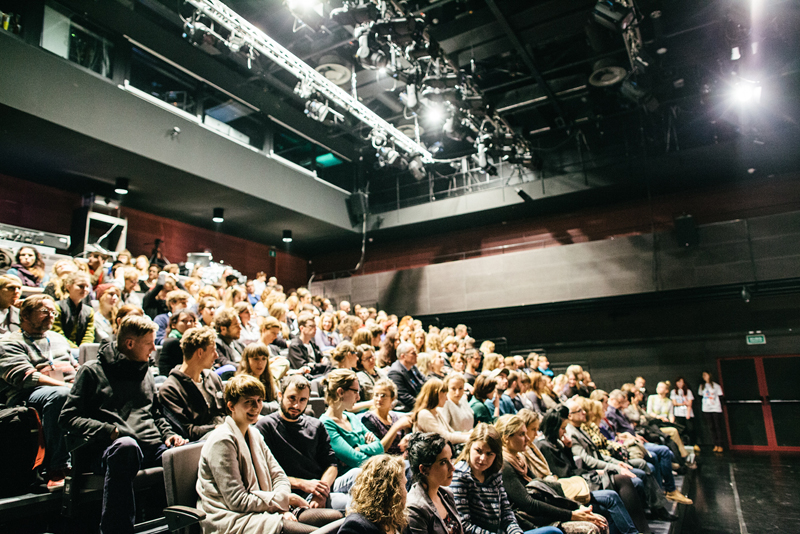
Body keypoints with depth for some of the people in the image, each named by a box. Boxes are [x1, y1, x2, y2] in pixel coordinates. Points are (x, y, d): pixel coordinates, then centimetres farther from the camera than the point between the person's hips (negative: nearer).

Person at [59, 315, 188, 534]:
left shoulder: (145, 372, 26)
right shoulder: (92, 371, 8)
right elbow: (67, 418, 2)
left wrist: (168, 434, 10)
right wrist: (110, 430, -12)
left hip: (151, 445, 5)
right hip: (108, 447, -4)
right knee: (126, 446, -41)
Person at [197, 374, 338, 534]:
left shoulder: (254, 435, 14)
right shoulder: (222, 441, -14)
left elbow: (278, 476, 13)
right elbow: (237, 501, -17)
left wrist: (283, 508, -7)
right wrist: (284, 499, -11)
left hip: (262, 508, 8)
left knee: (335, 518, -6)